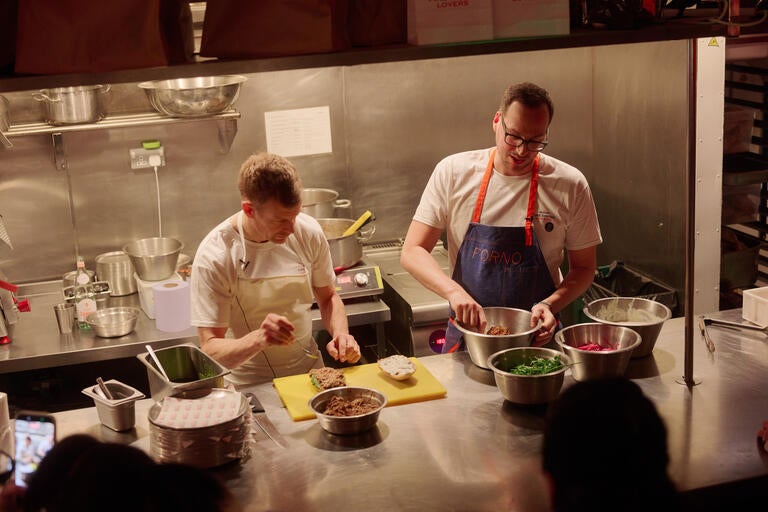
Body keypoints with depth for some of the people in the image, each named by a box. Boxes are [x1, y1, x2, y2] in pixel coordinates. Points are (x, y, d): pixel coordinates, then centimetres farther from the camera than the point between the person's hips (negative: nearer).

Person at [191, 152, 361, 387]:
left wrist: (340, 333, -8)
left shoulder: (309, 232, -5)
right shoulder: (214, 257, -17)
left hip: (308, 370, 1)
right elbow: (210, 350, -16)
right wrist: (258, 339, -34)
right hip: (250, 386, -1)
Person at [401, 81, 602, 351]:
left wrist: (549, 304, -12)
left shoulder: (570, 184, -3)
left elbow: (584, 267, 7)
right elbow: (412, 251, -3)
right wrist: (454, 291, -21)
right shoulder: (453, 172, -3)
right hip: (466, 332, 1)